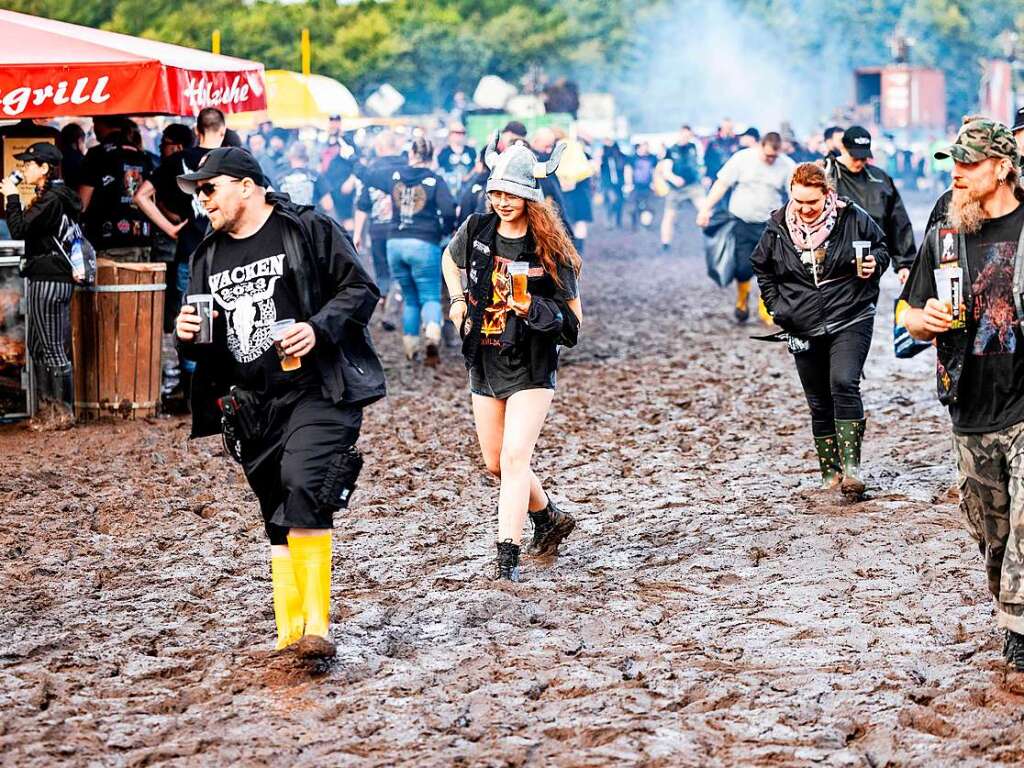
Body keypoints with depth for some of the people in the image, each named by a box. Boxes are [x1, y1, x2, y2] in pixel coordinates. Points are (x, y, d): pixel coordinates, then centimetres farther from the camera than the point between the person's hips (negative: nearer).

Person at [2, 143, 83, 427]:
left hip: (48, 281, -10)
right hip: (57, 278, 10)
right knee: (38, 347, 15)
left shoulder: (50, 199, -16)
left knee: (53, 348, -4)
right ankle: (47, 408, 20)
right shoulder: (59, 196, 15)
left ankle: (63, 412, 1)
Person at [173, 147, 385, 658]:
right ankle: (289, 635, 10)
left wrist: (319, 328, -18)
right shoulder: (208, 258, 18)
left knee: (305, 489, -24)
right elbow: (203, 348, 24)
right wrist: (188, 336, 0)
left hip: (316, 391, -6)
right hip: (251, 406, 7)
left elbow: (360, 289, -3)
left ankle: (316, 624, -23)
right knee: (278, 520, 7)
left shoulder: (309, 230, 0)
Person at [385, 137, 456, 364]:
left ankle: (410, 347, 14)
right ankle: (432, 334, -26)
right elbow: (448, 210, -15)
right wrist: (447, 230, 5)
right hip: (424, 243, -3)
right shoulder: (435, 180, -5)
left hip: (395, 243, 4)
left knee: (409, 297, 18)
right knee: (430, 296, 2)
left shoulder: (395, 176, 6)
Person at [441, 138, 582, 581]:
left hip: (531, 368, -6)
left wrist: (534, 308, -26)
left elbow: (574, 317, -9)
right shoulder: (477, 230, 0)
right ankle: (550, 518, 38)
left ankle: (507, 555, -18)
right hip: (484, 364, 6)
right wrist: (457, 302, 9)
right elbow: (450, 259, 23)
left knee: (515, 457, -16)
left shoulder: (548, 248, -12)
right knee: (495, 462, 14)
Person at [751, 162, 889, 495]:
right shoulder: (778, 228, 0)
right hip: (804, 329, 3)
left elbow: (881, 246, 10)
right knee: (819, 402, 8)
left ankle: (851, 465, -22)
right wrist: (775, 305, 9)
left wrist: (874, 263, -11)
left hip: (850, 321, -3)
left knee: (844, 384, -22)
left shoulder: (852, 218, -6)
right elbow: (761, 266, 17)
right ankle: (829, 471, 18)